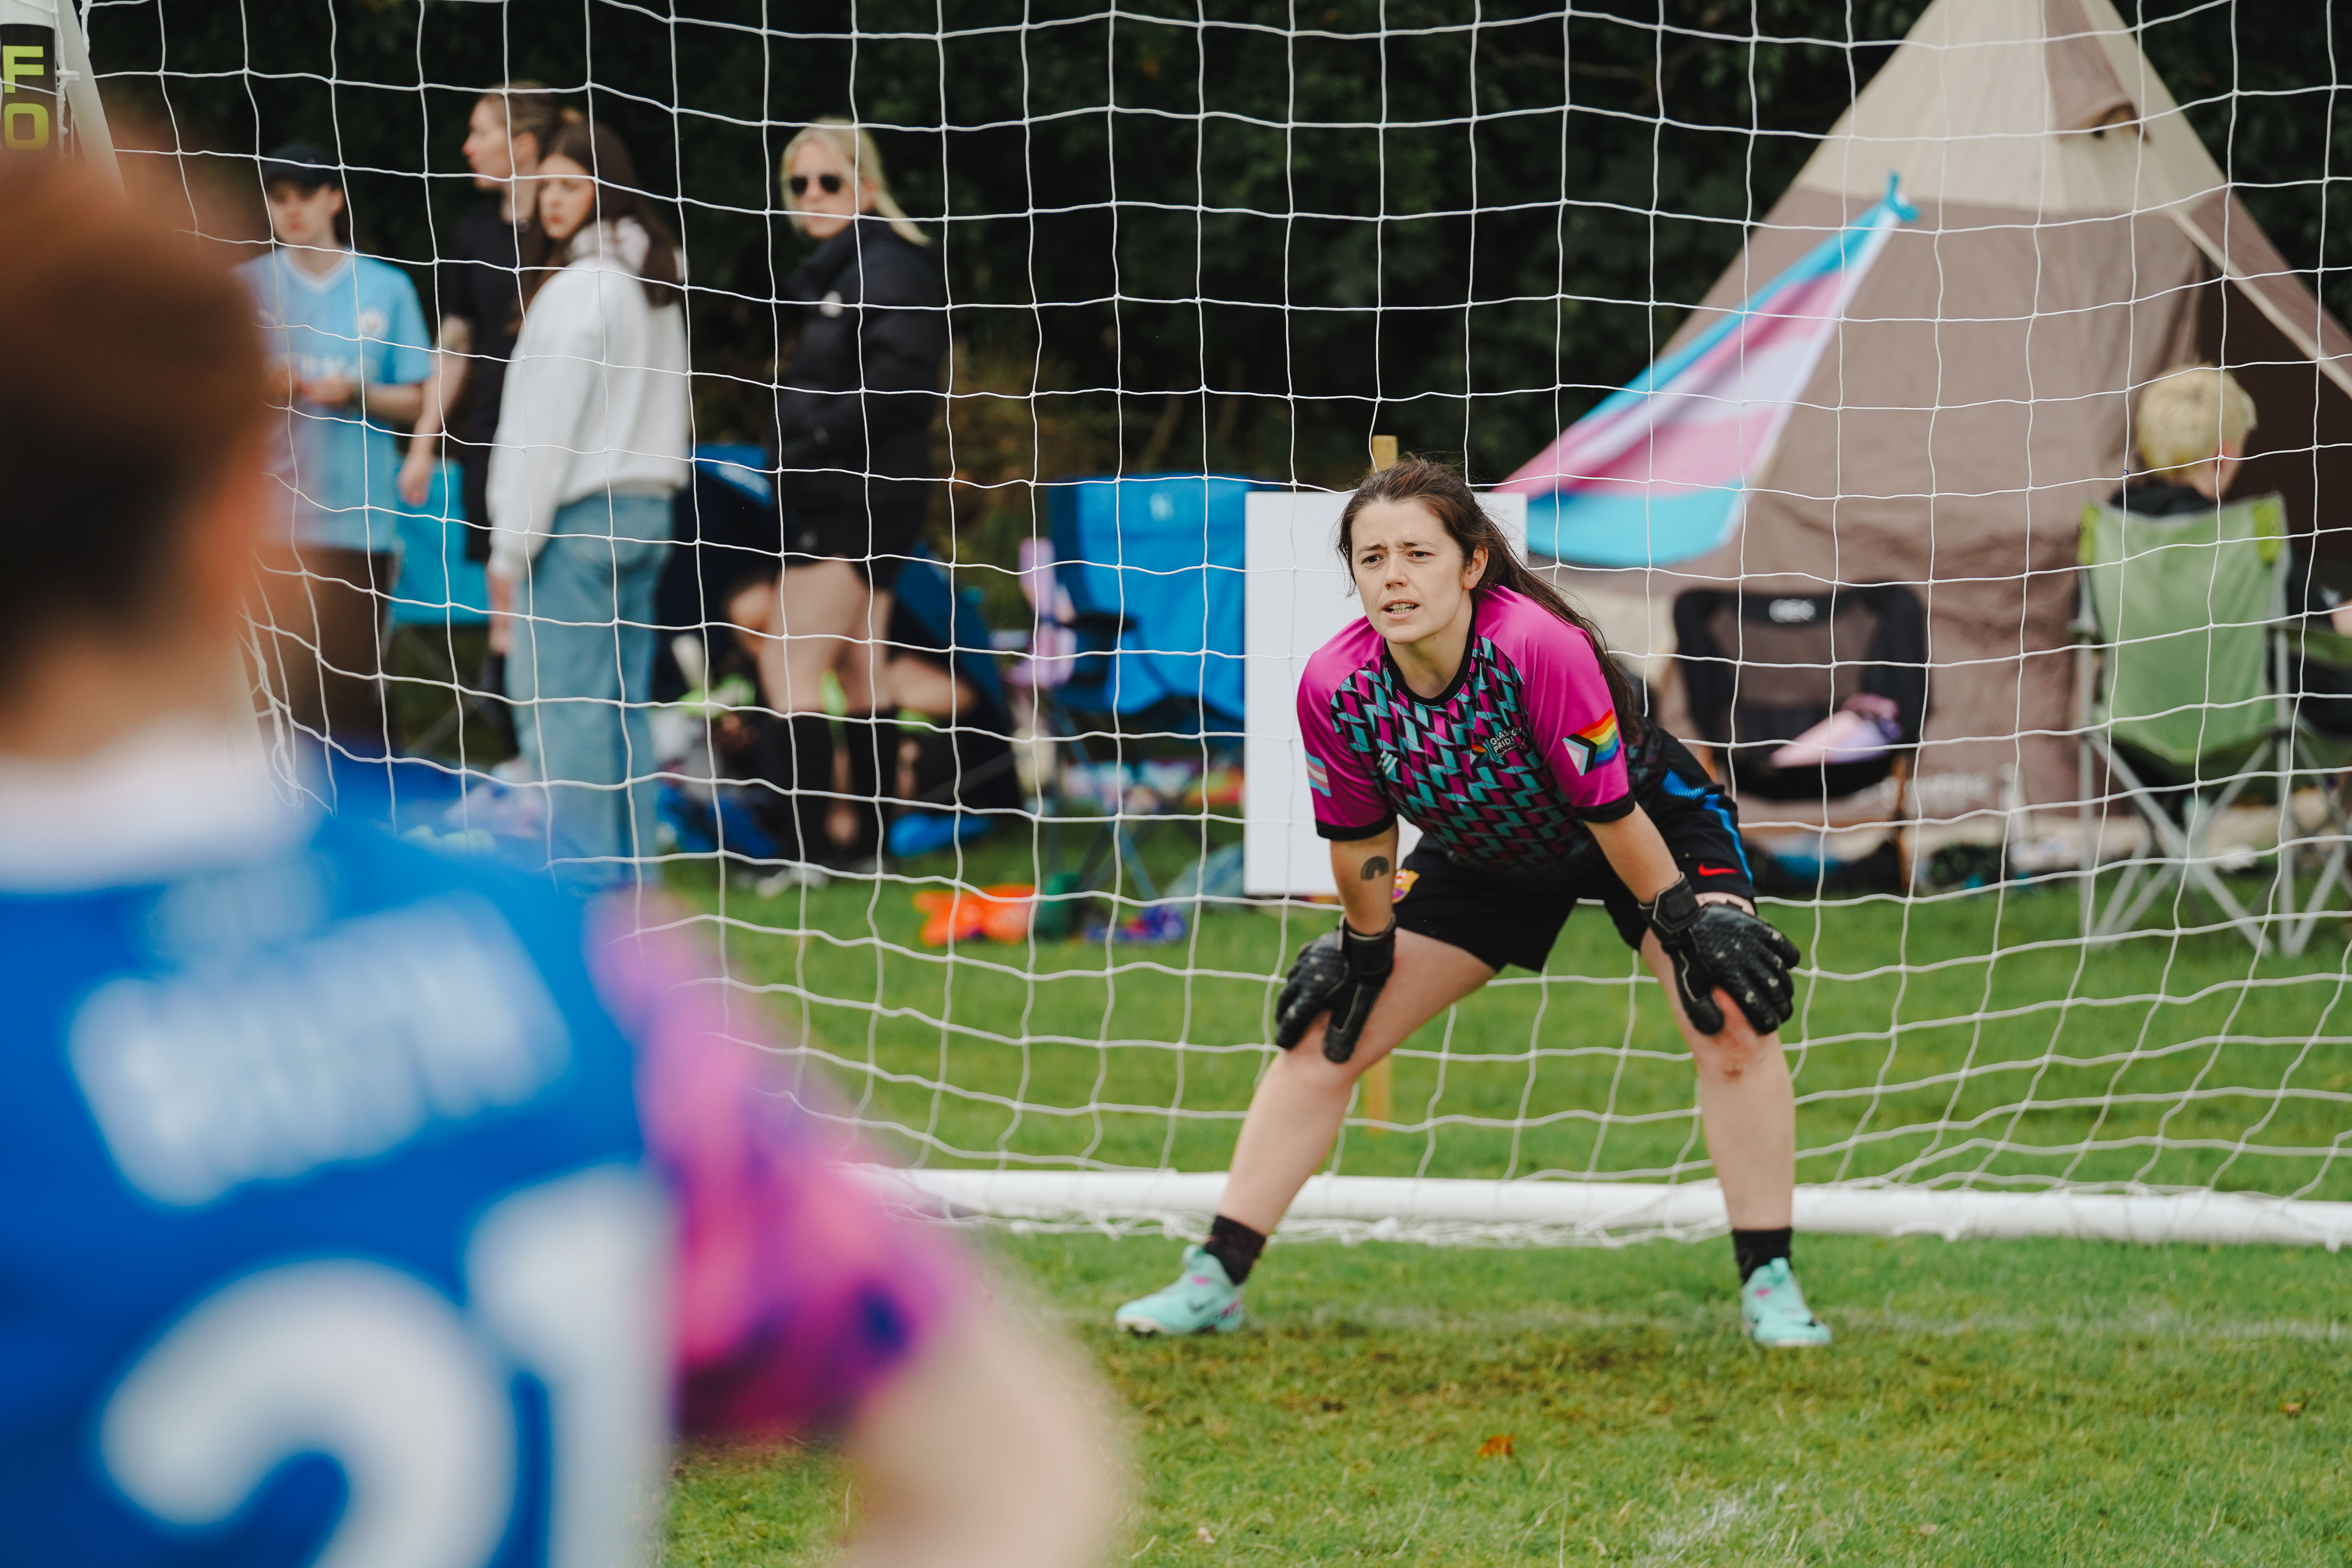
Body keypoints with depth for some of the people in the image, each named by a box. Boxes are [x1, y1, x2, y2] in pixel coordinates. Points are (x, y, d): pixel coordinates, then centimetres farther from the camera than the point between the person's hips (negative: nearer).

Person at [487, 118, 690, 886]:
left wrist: (512, 544, -8)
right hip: (647, 506, 9)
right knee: (624, 699, 11)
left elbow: (547, 426, -13)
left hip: (580, 514, -9)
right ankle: (631, 868, 12)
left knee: (559, 697, -5)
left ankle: (578, 873, -6)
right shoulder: (657, 286, 13)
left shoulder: (577, 289, -13)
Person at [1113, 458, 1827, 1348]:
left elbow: (1610, 810, -29)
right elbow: (1360, 841, -8)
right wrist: (1364, 948, 0)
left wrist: (1692, 924, -22)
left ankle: (1769, 1287, -13)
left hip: (1652, 821, -4)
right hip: (1487, 857, 4)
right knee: (1325, 1035, -1)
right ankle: (1213, 1283, 7)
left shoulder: (1541, 647, -38)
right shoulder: (1335, 687, -26)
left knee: (1733, 1022, -23)